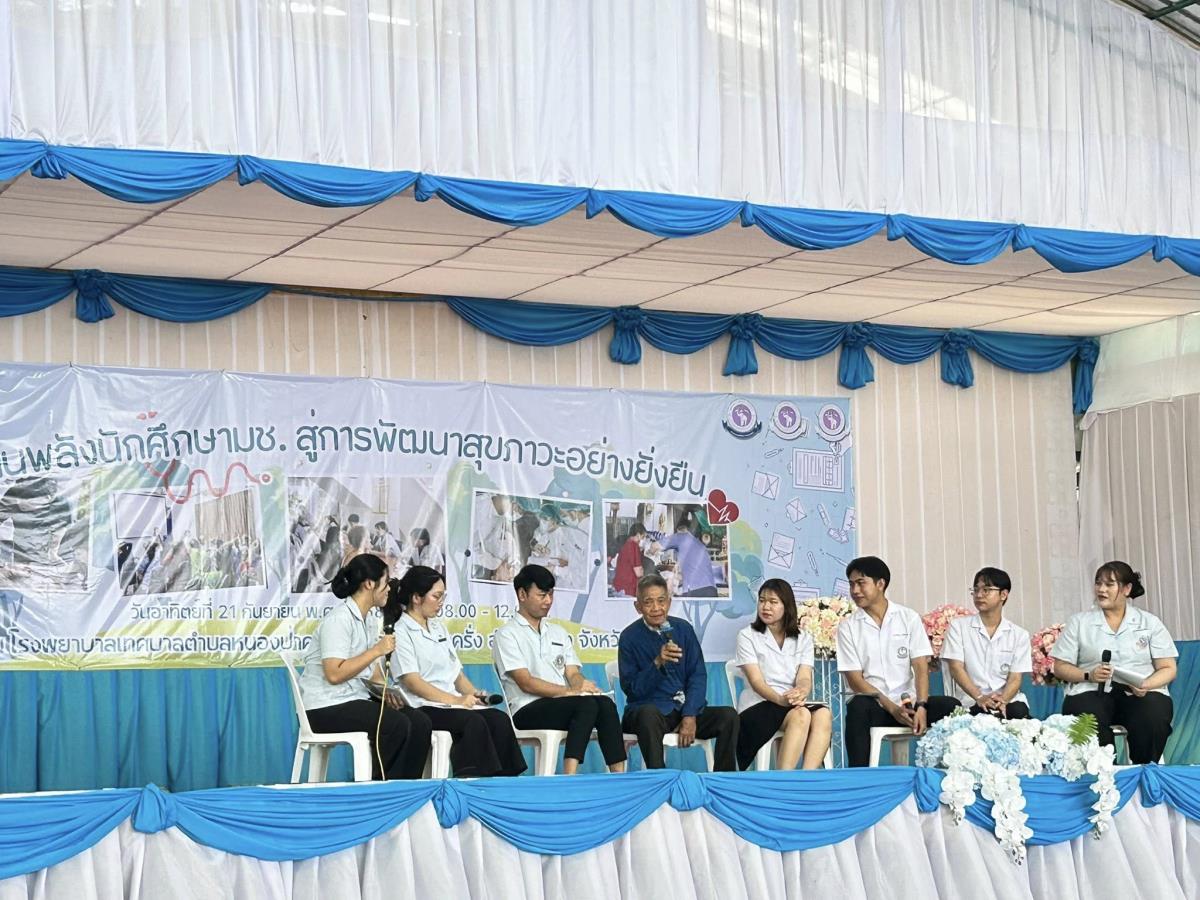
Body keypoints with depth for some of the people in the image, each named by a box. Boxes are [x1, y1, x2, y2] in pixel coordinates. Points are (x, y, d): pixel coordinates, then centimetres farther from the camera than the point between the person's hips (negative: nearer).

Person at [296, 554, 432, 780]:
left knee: (420, 722, -12)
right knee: (396, 725, -28)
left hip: (357, 698, 9)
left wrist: (385, 691, 2)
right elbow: (334, 674, -24)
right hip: (326, 707, -9)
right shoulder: (339, 619, -15)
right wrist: (376, 650, -22)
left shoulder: (370, 619, 14)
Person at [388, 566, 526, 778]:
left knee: (499, 719, -21)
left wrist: (474, 694, 2)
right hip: (424, 707, -7)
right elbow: (411, 682, -11)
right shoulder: (401, 632, -1)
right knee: (474, 722, -34)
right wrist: (455, 700, -17)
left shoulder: (438, 628, 25)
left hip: (453, 703, 7)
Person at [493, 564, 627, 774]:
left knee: (605, 703, -27)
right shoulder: (507, 634, 4)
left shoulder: (558, 632, 26)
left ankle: (618, 774, -36)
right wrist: (568, 691, -18)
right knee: (587, 704, -33)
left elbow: (573, 673, 14)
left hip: (564, 705, 6)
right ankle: (569, 778, -43)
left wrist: (581, 686, -12)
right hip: (528, 710, -6)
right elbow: (526, 683, -8)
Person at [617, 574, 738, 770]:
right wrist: (657, 663, -22)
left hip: (687, 708, 4)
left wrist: (690, 716, -10)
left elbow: (698, 676, 4)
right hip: (650, 708, -3)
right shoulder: (629, 637, -2)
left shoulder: (683, 629, 7)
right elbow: (630, 688, -5)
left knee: (729, 715, -21)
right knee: (648, 714, -38)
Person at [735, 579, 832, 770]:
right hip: (758, 707, -3)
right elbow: (756, 680, -7)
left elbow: (804, 678, 0)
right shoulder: (747, 636, 6)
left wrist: (800, 693, -26)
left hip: (795, 704, 4)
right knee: (800, 714, -35)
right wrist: (780, 698, -28)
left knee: (823, 714, -31)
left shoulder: (803, 639, 16)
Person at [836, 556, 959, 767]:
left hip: (909, 702, 1)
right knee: (858, 707, -37)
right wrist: (892, 708, -14)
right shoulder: (848, 627, 5)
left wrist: (921, 707, -18)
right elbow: (855, 679, -1)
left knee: (950, 707, -27)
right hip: (875, 704, -1)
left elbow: (921, 668, 0)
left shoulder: (909, 618, 7)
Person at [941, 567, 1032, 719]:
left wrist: (1003, 700, -21)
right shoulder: (958, 627, 9)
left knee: (1019, 711, -33)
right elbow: (956, 668, -2)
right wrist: (979, 697, -20)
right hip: (972, 701, -2)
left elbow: (1015, 678, 4)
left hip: (1009, 700, 2)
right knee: (985, 713, -37)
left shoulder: (1019, 635, 11)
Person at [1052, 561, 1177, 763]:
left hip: (1141, 694, 1)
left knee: (1153, 715, -33)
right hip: (1093, 692, -1)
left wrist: (1146, 685, -12)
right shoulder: (1078, 622, 14)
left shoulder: (1150, 623, 14)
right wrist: (1088, 675, -10)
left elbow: (1168, 669, 9)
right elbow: (1060, 668, 9)